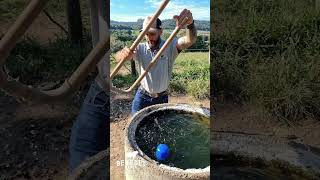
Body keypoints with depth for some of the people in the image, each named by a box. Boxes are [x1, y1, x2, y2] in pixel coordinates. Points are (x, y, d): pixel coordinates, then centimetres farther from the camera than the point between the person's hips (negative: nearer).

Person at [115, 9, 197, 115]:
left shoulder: (170, 46, -15)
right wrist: (122, 53, -51)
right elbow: (118, 57, -25)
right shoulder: (140, 48, -11)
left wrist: (190, 24, -54)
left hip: (162, 98, 0)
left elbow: (190, 40, -31)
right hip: (142, 96, 1)